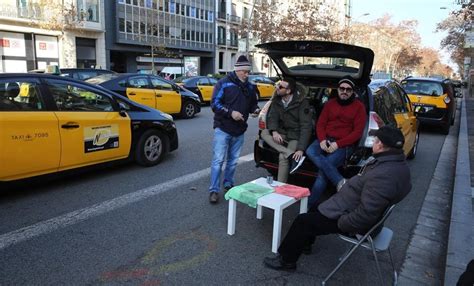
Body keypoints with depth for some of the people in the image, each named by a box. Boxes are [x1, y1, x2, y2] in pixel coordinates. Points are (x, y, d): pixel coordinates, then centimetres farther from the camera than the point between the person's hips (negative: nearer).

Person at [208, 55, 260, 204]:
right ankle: (214, 190, 1)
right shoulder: (224, 83, -7)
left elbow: (252, 103, 20)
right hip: (222, 129, -5)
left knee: (233, 160, 14)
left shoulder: (250, 87, 9)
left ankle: (228, 183, 30)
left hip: (239, 131, 5)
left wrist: (255, 109, -4)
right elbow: (215, 103, -12)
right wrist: (230, 112, -23)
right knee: (218, 160, -5)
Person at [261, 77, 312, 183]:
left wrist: (300, 149, -29)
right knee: (264, 133, -20)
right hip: (283, 134, 6)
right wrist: (274, 131, -26)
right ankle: (292, 155, -28)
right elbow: (272, 117, -2)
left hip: (296, 136, -6)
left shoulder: (302, 102, -14)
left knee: (283, 157, -28)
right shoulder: (277, 100, 3)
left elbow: (306, 126, -19)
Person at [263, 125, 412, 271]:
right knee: (316, 209, 24)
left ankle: (286, 260, 16)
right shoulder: (396, 162, -1)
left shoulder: (384, 175, -34)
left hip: (357, 221, -10)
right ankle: (304, 242, 39)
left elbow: (366, 214, -34)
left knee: (302, 221, -1)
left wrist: (340, 224, -21)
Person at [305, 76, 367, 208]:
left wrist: (338, 144, -15)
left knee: (323, 171, -26)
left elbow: (357, 132, -4)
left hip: (343, 145, -4)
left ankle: (309, 204, -19)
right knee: (310, 151, -30)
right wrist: (322, 140, -11)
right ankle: (340, 181, -32)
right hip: (326, 139, 4)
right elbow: (320, 124, 10)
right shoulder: (330, 103, 16)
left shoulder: (359, 106, 4)